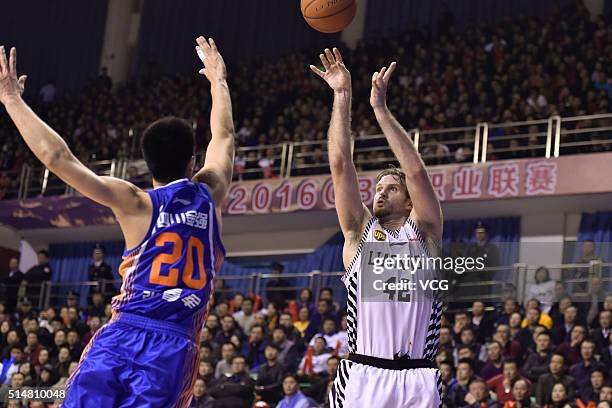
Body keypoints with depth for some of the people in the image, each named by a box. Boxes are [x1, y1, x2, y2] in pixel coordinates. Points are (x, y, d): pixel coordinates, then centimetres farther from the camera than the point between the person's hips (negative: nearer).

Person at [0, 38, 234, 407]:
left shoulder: (136, 203, 4)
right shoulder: (209, 195, 11)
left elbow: (58, 158, -2)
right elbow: (225, 136, 30)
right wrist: (218, 79, 46)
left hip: (120, 339, -1)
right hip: (174, 348, 1)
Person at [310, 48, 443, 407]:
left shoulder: (424, 231, 11)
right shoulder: (360, 232, 14)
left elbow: (416, 171, -2)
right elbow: (341, 165, 5)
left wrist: (380, 107, -4)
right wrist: (343, 96, 0)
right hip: (362, 376, 1)